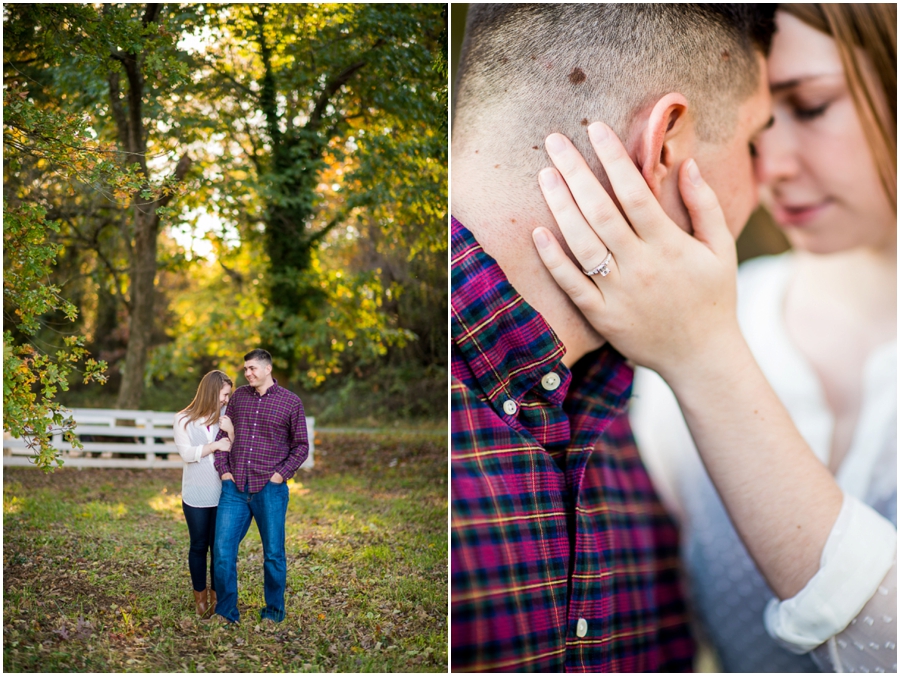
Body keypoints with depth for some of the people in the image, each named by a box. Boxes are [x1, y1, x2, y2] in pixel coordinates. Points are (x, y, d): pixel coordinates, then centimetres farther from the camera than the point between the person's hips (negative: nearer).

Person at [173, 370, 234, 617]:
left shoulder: (226, 417, 1)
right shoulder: (184, 419, 0)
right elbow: (186, 453, -9)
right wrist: (215, 445, -15)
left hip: (222, 493, 1)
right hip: (195, 495, -1)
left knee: (219, 547, 7)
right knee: (199, 546, 8)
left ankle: (216, 596, 20)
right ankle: (200, 596, 22)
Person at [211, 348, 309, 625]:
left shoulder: (291, 402, -1)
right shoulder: (238, 396, 8)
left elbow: (301, 446, 2)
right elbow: (223, 434, 13)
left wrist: (280, 474, -7)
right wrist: (223, 470, 2)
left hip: (270, 490, -3)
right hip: (235, 488, 3)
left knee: (273, 554, 6)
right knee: (223, 550, -2)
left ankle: (274, 612, 22)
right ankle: (226, 612, 11)